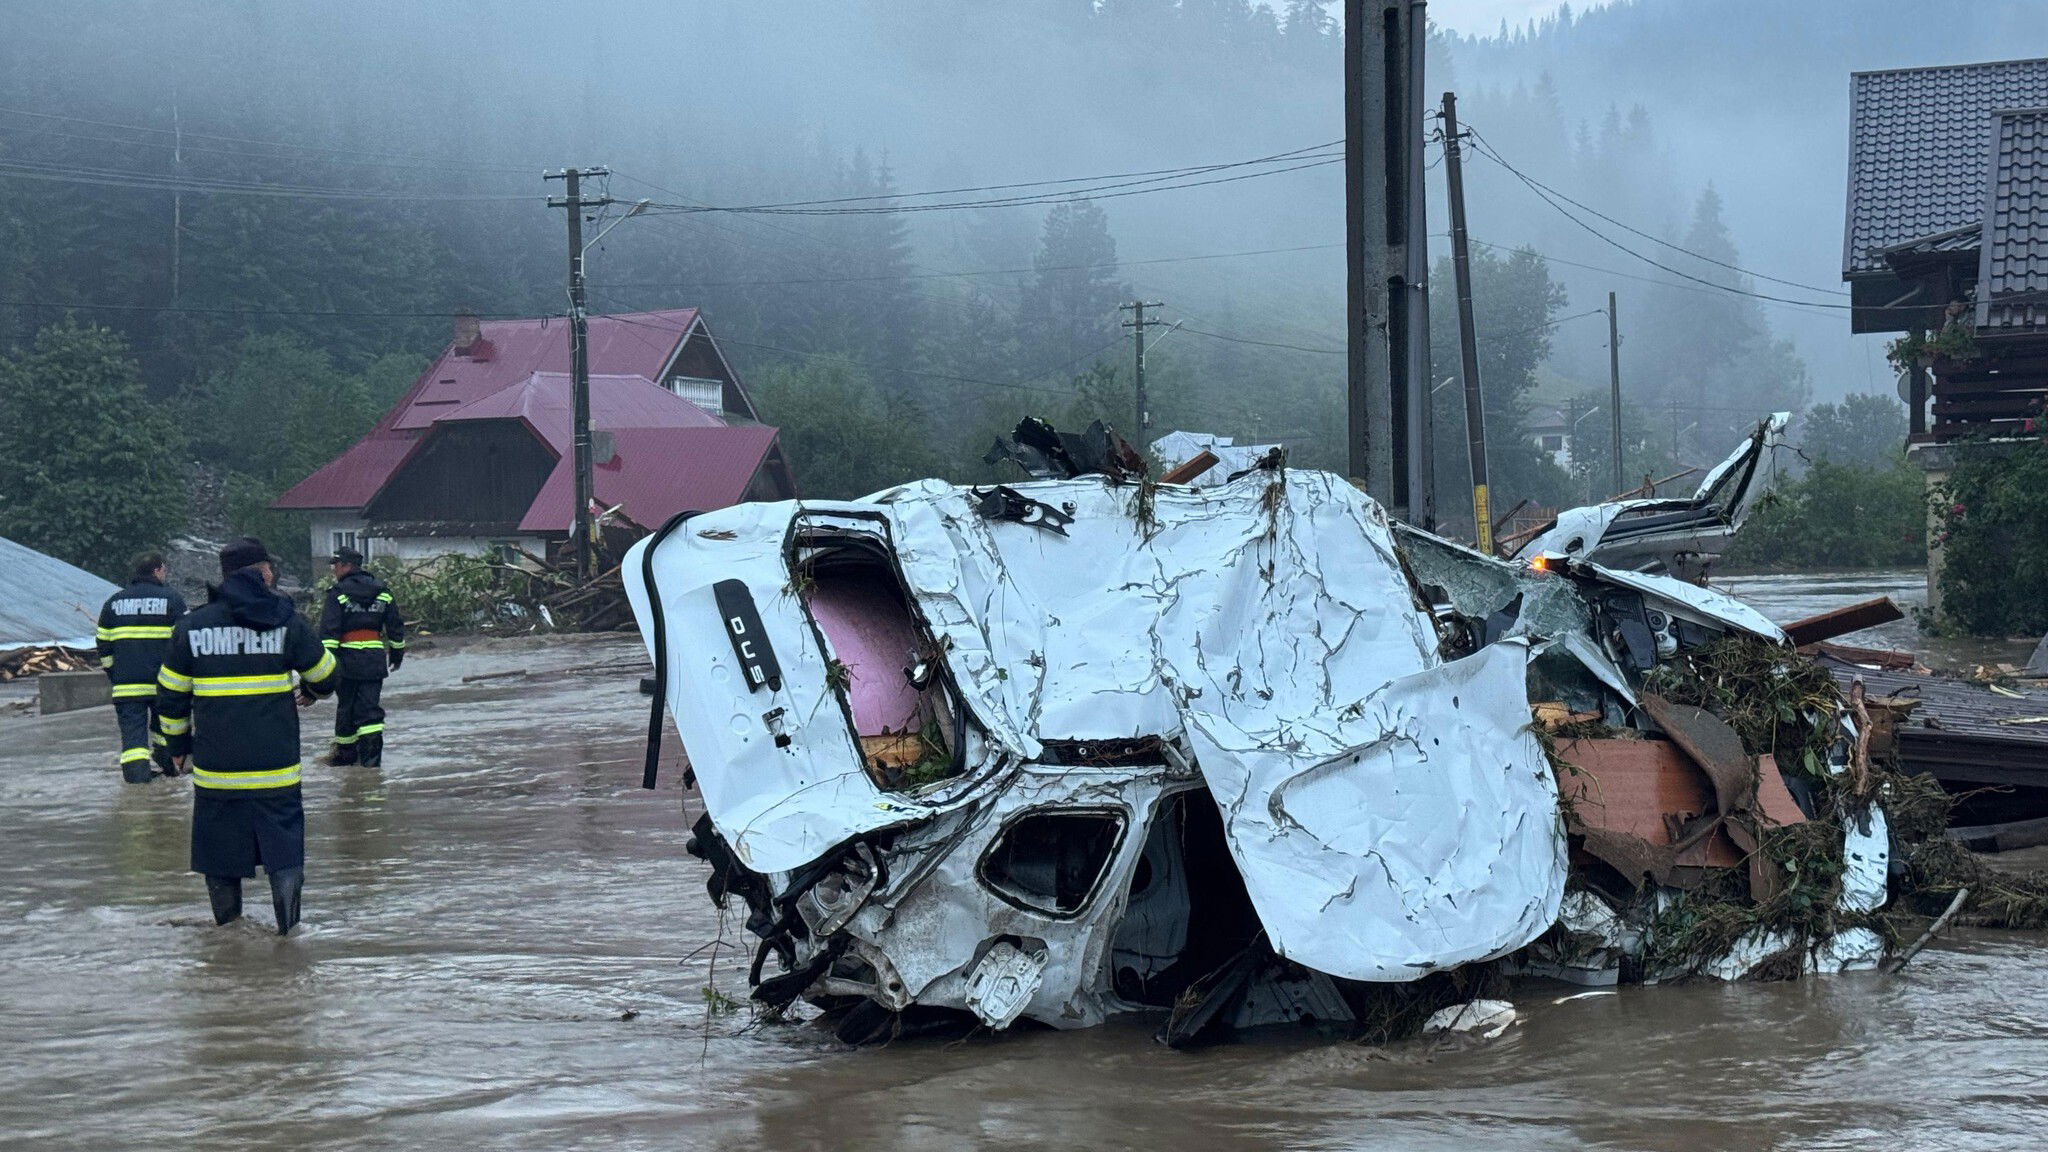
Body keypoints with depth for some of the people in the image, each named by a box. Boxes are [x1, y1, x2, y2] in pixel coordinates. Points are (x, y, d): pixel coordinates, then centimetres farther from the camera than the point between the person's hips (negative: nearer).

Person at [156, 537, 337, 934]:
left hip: (215, 763, 1)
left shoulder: (192, 627, 0)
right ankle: (287, 918, -8)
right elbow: (325, 674, 8)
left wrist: (177, 743, 19)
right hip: (275, 765, -1)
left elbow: (171, 695, 5)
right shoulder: (287, 622, -3)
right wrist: (312, 690, 31)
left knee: (219, 836, 12)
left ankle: (227, 922, 18)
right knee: (283, 835, 4)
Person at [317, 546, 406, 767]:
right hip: (375, 658, 3)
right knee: (370, 705, 2)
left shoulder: (338, 594, -7)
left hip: (347, 658, -3)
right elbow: (396, 625, 13)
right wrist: (397, 652, 24)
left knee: (346, 705, 10)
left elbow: (329, 631, -13)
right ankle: (372, 753, -12)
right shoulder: (382, 592, 8)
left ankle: (346, 751, 21)